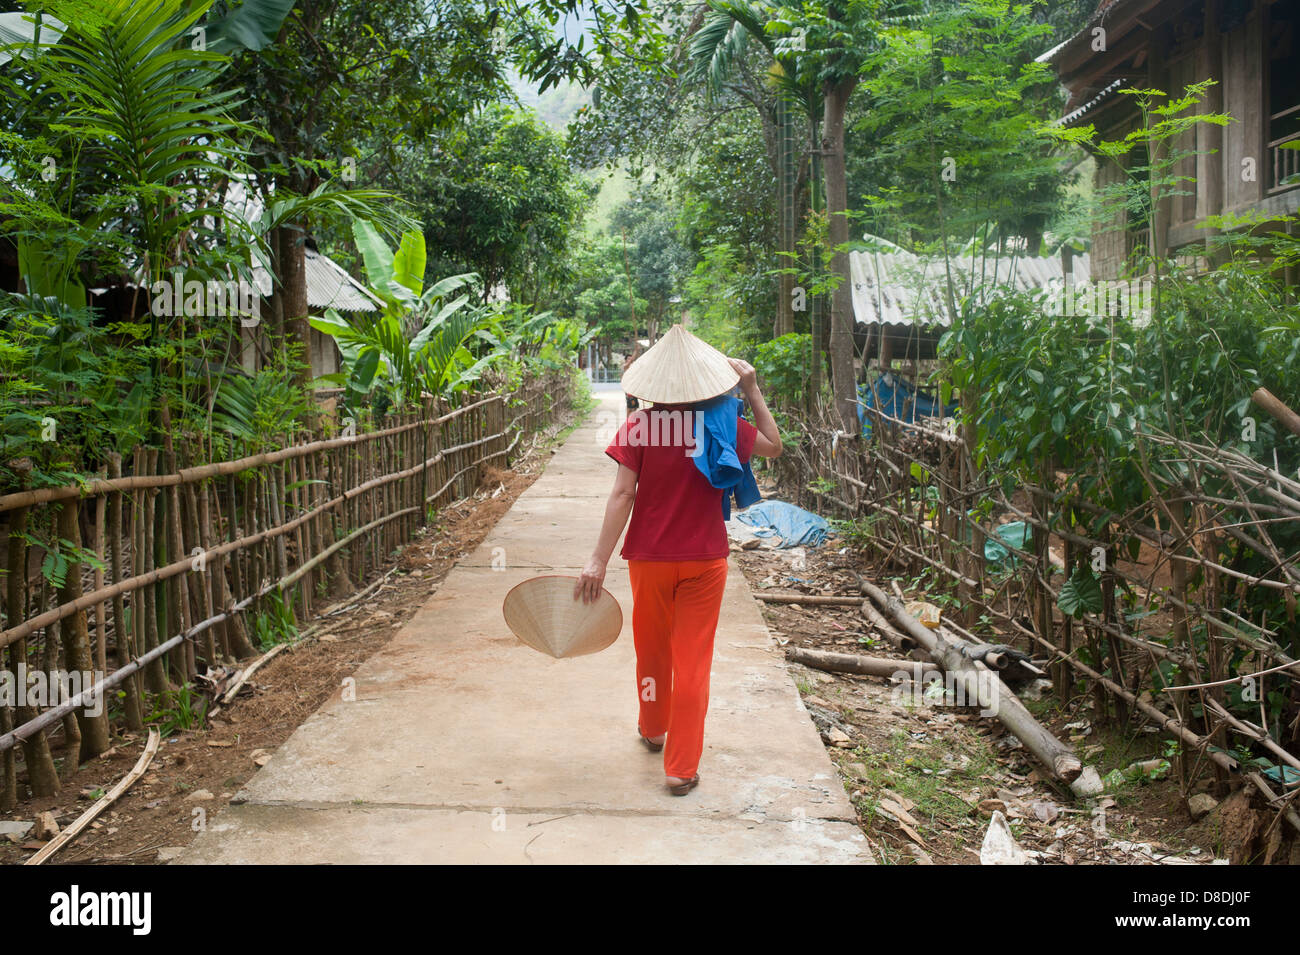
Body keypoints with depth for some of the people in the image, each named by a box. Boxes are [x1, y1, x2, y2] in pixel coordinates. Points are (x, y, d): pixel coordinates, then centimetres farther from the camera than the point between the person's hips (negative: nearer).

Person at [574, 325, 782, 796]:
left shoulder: (637, 428, -10)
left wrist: (599, 559, -11)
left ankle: (653, 730, 43)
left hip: (649, 559, 0)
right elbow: (773, 445, 11)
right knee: (693, 659, 6)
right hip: (705, 560, 0)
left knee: (652, 648, 20)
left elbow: (621, 496, -13)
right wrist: (753, 392, 10)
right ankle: (681, 767, 10)